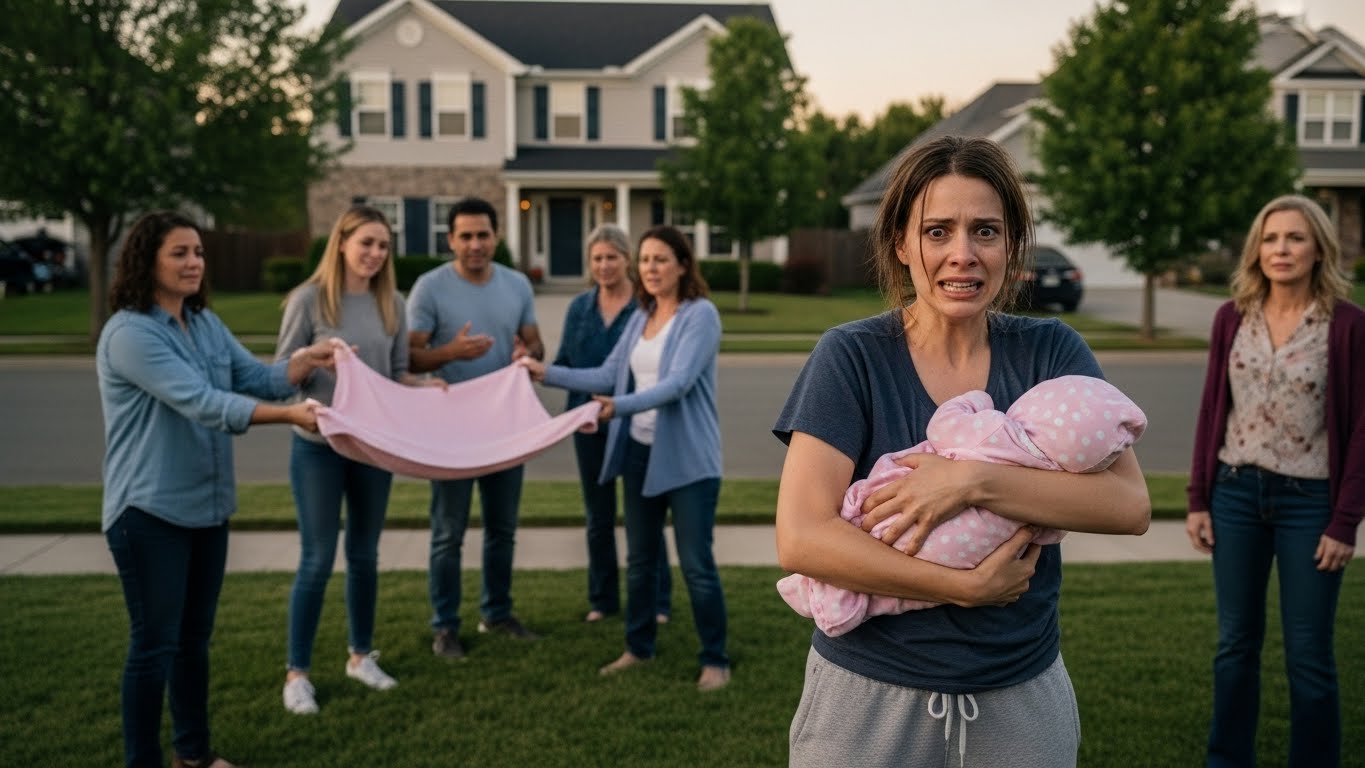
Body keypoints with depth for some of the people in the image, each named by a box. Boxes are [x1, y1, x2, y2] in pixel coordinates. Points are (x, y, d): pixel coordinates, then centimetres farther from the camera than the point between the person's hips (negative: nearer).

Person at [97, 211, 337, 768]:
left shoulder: (206, 323, 8)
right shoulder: (129, 333, -18)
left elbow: (257, 378, 6)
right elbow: (200, 402, -29)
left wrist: (304, 362, -14)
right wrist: (290, 416, -38)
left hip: (207, 505, 8)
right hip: (150, 511, -8)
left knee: (195, 637, 18)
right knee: (155, 644, 1)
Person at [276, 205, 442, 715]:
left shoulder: (391, 303, 3)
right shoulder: (309, 298, -9)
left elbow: (398, 371, 7)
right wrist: (317, 361, -24)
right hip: (318, 444, -4)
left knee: (364, 555, 15)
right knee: (317, 560, 0)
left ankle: (361, 654, 32)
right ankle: (297, 672, 15)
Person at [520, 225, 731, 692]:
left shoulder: (701, 314, -12)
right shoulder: (641, 318, 10)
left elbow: (678, 383, -23)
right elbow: (607, 375, 10)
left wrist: (620, 406, -35)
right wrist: (548, 374, 5)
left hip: (688, 457, -7)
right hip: (640, 451, 7)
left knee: (696, 564, -2)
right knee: (640, 558, 15)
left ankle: (715, 660, 13)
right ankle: (639, 648, 31)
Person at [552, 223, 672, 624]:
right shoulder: (579, 307, 7)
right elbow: (565, 363, 7)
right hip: (590, 425, 4)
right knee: (598, 517, 13)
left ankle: (657, 601, 18)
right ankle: (602, 599, 26)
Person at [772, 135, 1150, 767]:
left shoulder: (1050, 353, -3)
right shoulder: (852, 357, -10)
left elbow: (1131, 505, -14)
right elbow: (799, 539, -18)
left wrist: (975, 480, -25)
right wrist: (968, 587, -20)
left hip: (1022, 699, 2)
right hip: (868, 697, -2)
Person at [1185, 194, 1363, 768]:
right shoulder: (1232, 317, 2)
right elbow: (1211, 411, 5)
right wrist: (1197, 500, 3)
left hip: (1309, 501, -3)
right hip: (1235, 494, 3)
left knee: (1308, 654, 7)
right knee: (1236, 642, 13)